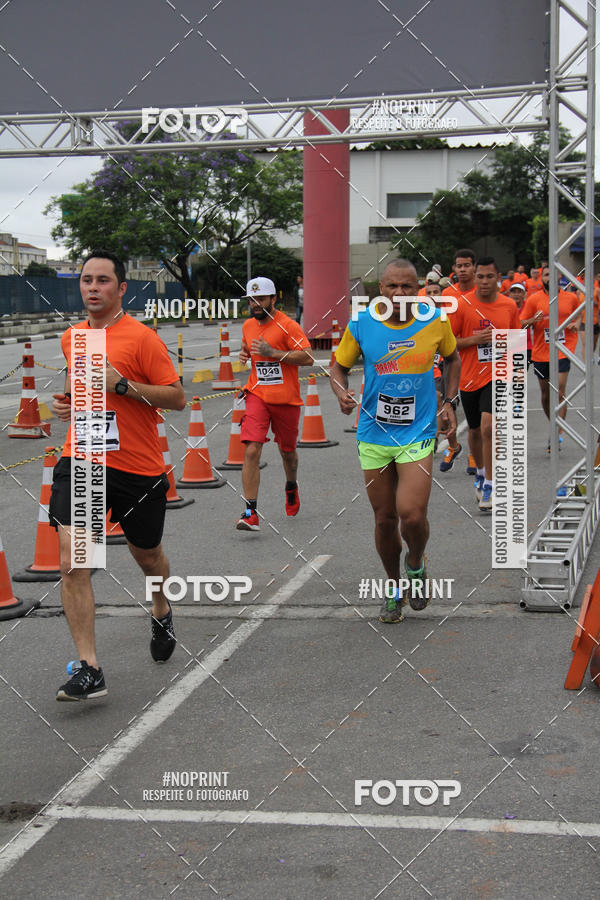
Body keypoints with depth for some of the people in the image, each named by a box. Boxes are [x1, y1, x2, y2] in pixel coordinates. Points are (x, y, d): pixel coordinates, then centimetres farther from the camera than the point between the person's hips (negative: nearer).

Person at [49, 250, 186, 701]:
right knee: (72, 561, -14)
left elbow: (177, 397, -11)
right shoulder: (72, 337, 10)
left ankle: (162, 611, 51)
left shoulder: (141, 337, -9)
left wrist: (122, 384, -20)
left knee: (146, 552, 17)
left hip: (137, 467, -3)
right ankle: (89, 669, -12)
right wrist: (68, 401, 7)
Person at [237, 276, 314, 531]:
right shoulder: (248, 326, 9)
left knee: (287, 451, 14)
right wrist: (244, 354, 6)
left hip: (286, 399, -3)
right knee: (251, 451, -14)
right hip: (257, 396, 3)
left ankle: (291, 487, 48)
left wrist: (273, 353, -23)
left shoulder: (287, 325, -10)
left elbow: (308, 358, -17)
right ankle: (250, 513, -15)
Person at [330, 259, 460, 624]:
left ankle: (416, 564, 19)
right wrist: (342, 393, -13)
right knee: (385, 519, 8)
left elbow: (452, 358, 14)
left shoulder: (436, 321, -5)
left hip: (418, 434, -1)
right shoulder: (361, 325, -6)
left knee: (412, 515, -16)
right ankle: (395, 589, 32)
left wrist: (450, 402, 6)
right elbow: (339, 367, 7)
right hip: (374, 435, 1)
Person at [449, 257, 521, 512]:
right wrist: (474, 340, -16)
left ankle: (489, 485, -8)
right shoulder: (462, 305, -5)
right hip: (469, 377, 1)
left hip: (497, 376, -1)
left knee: (488, 427, -18)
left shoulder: (509, 305, 2)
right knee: (475, 431, 15)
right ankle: (481, 473, 41)